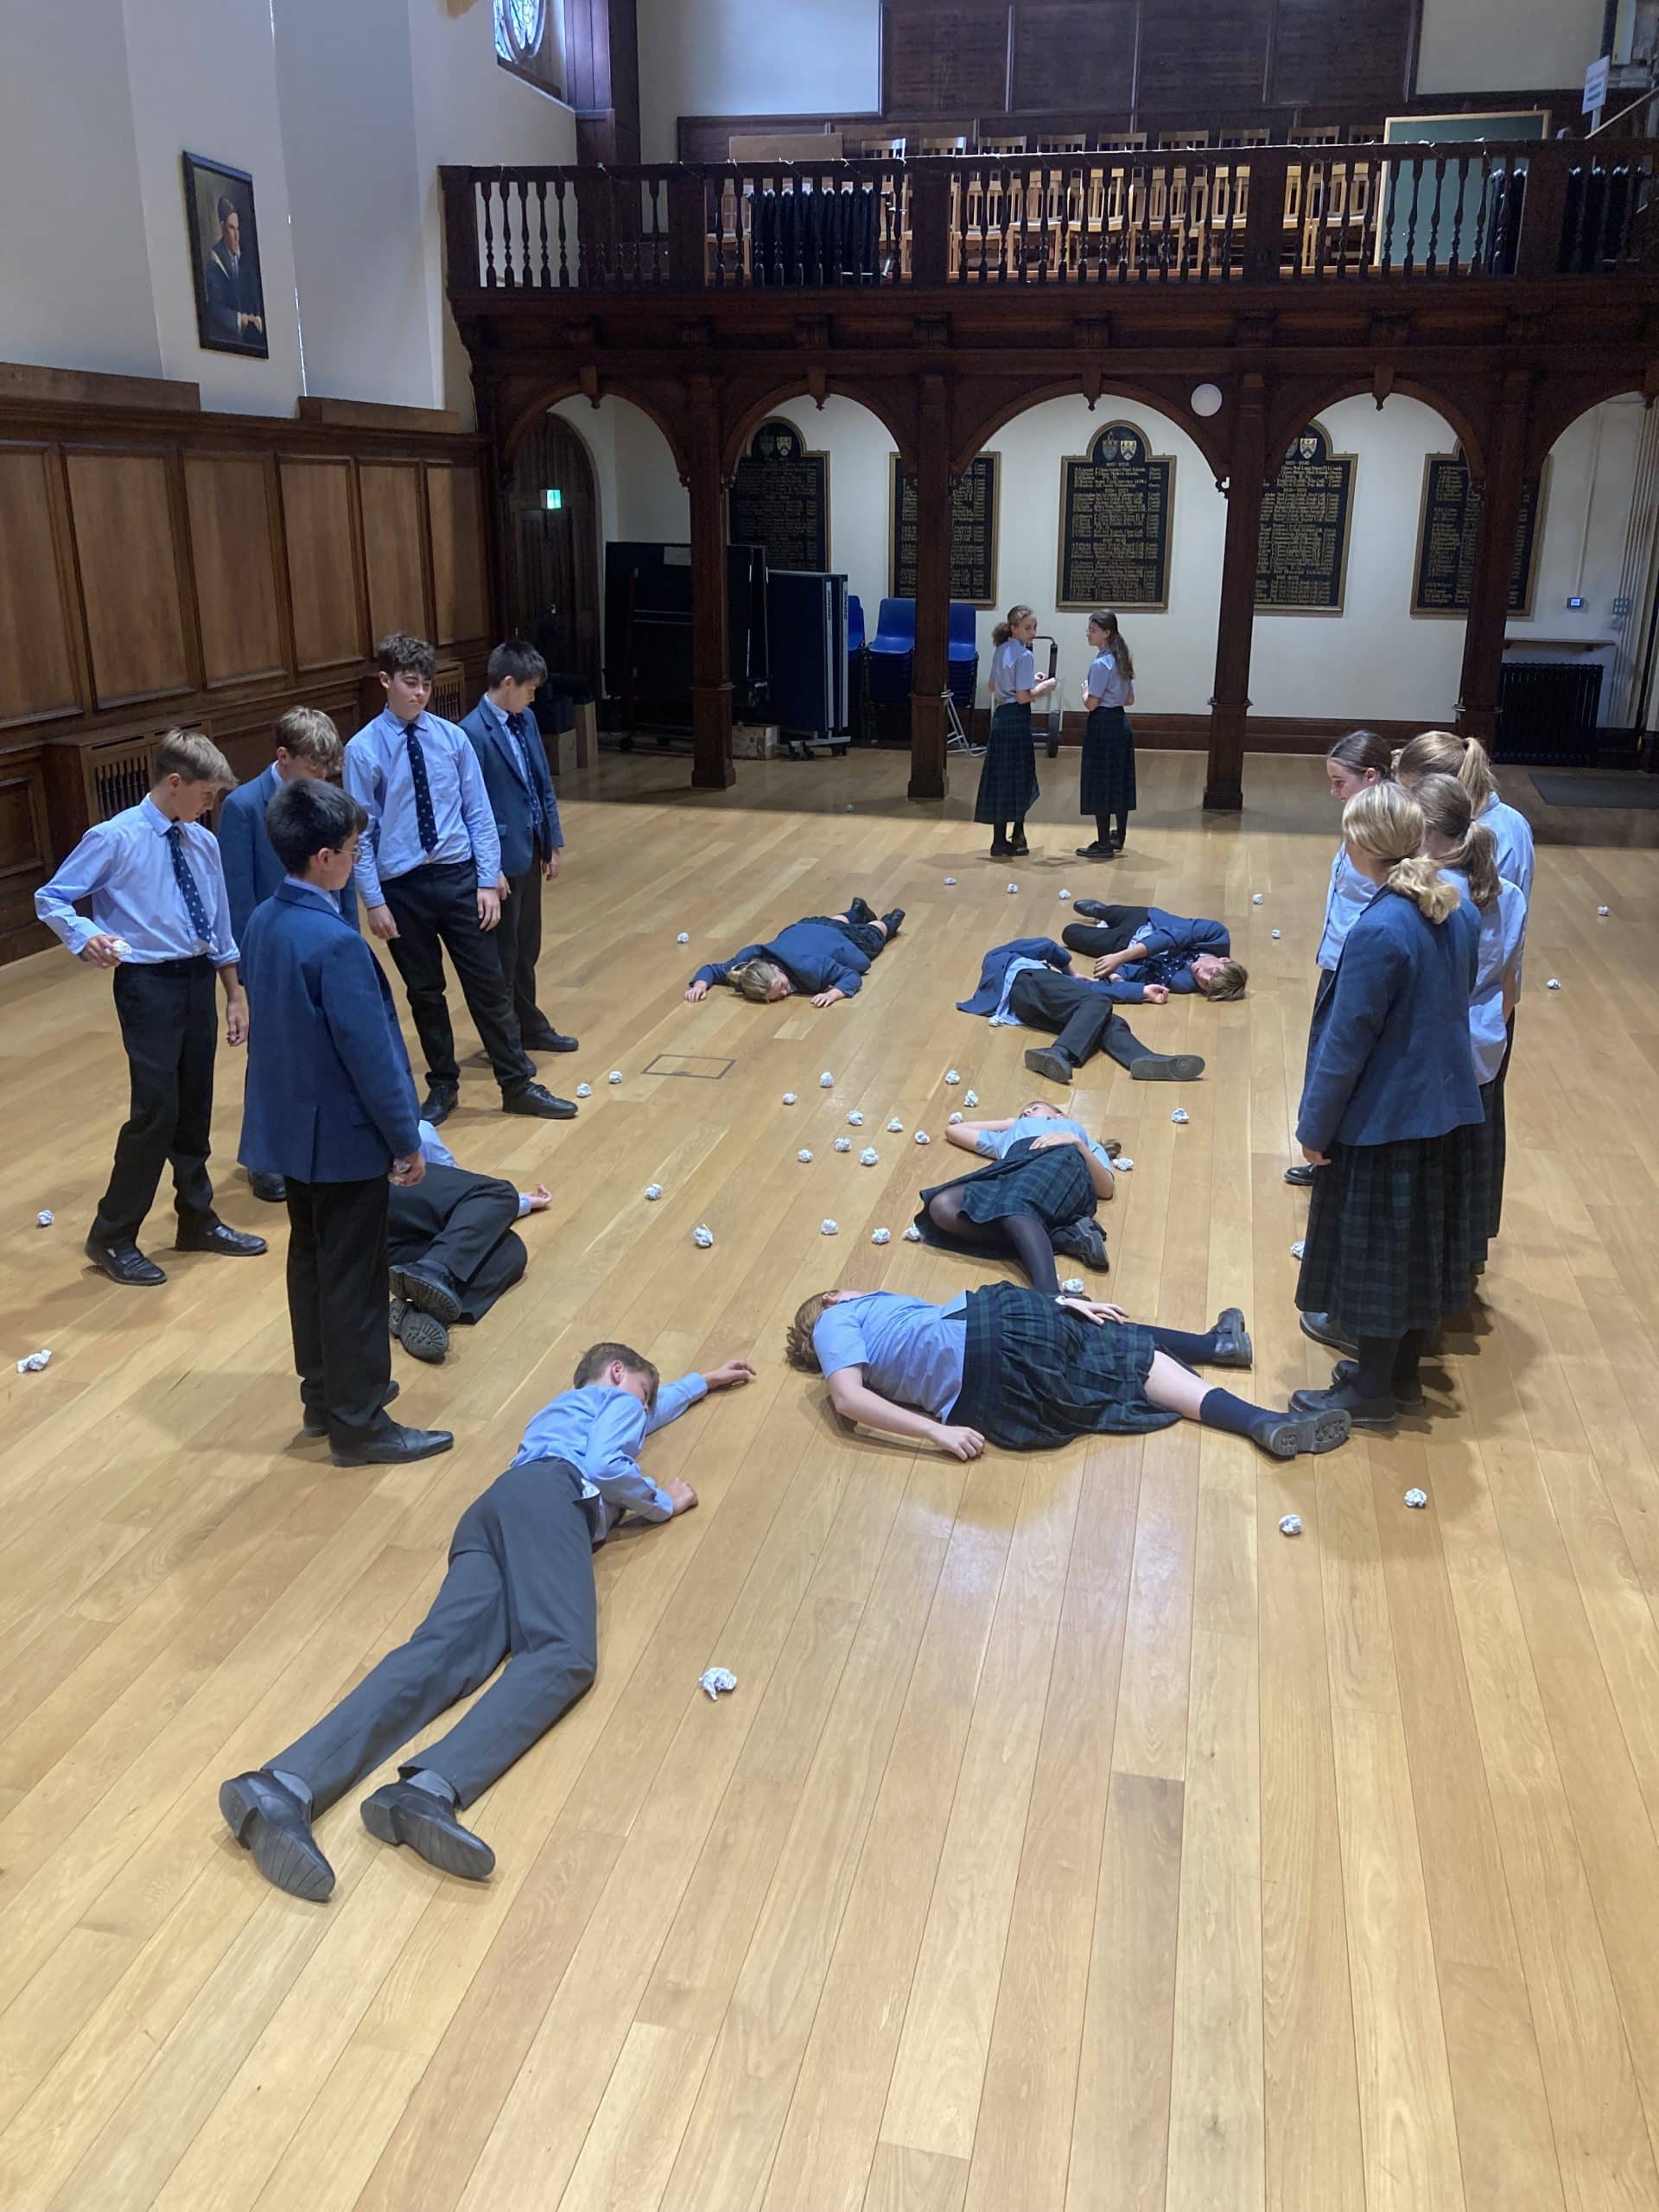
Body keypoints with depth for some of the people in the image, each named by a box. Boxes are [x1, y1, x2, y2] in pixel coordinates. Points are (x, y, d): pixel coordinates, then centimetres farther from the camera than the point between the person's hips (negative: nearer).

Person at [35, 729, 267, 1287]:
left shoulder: (203, 842, 6)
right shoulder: (115, 839, -10)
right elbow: (50, 898, -5)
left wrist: (235, 993, 15)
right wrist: (86, 938, -22)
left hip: (199, 977, 6)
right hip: (148, 983, -6)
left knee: (196, 1107, 15)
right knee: (156, 1109, -8)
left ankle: (197, 1220, 31)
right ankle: (112, 1237, 7)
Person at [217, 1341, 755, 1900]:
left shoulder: (566, 1407, 48)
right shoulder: (616, 1400, 23)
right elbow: (605, 1466, 1)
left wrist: (704, 1382, 82)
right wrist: (664, 1503, 19)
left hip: (488, 1512, 7)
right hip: (548, 1499, -7)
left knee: (442, 1653, -22)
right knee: (565, 1653, -29)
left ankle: (282, 1788, -49)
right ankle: (430, 1788, -58)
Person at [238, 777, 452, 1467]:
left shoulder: (263, 921, 2)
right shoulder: (336, 943, -26)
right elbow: (370, 1054, -22)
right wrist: (406, 1139, -11)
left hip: (288, 1126, 9)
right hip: (343, 1134, -9)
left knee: (310, 1262, 20)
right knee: (353, 1280, 3)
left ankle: (322, 1396, 34)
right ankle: (358, 1424, 15)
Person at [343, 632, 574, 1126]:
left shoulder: (452, 737, -2)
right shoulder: (363, 750, -6)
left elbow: (478, 813, 2)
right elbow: (361, 833, -4)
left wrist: (488, 881, -3)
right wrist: (374, 902, -6)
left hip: (458, 876, 1)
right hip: (402, 887, -1)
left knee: (488, 985, 5)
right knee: (424, 992, 12)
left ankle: (518, 1085, 16)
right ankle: (442, 1086, 28)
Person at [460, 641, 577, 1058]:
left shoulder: (525, 720, 6)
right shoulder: (474, 733, -19)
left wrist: (553, 842, 12)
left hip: (530, 851, 7)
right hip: (502, 858, -7)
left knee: (526, 948, 19)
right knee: (502, 954, 6)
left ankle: (529, 1026, 33)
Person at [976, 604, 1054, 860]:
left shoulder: (1001, 650, 10)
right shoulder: (1024, 656, -15)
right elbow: (1023, 697, -19)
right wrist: (1045, 686, -4)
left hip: (1001, 717, 9)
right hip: (1017, 720, -9)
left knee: (1001, 777, 11)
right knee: (1017, 778, -1)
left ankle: (1001, 839, 17)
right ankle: (1015, 837, 4)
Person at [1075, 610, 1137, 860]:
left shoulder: (1101, 664, -17)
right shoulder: (1121, 661, 10)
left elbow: (1091, 704, -19)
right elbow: (1129, 700, 15)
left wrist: (1085, 689, -1)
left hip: (1102, 726, -9)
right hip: (1120, 723, 9)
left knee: (1100, 784, -3)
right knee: (1120, 782, 15)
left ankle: (1104, 844, -1)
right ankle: (1118, 837, 26)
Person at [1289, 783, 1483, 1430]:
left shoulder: (1379, 931, -24)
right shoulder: (1459, 913, 0)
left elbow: (1347, 1041, -20)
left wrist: (1316, 1126, -10)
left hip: (1384, 1118, -8)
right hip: (1447, 1109, 8)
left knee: (1377, 1251, 6)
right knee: (1422, 1244, 18)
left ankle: (1371, 1393, 20)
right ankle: (1402, 1374, 34)